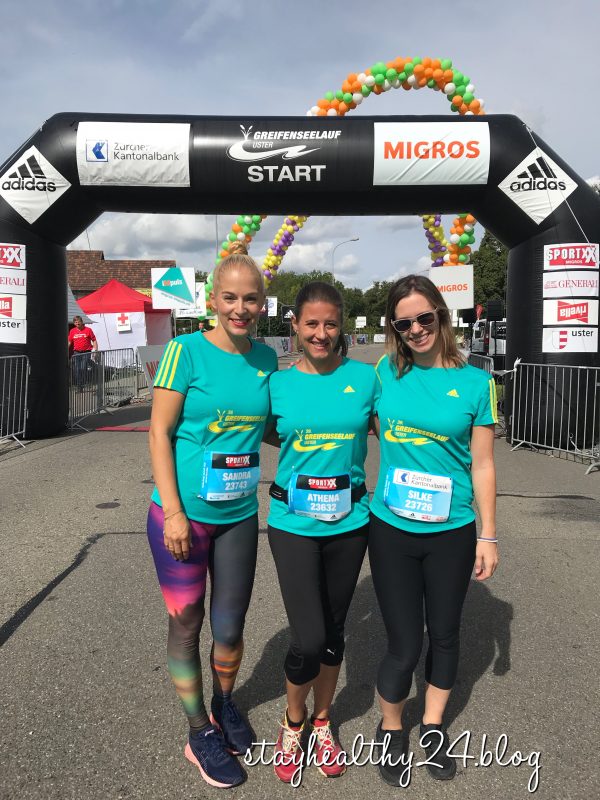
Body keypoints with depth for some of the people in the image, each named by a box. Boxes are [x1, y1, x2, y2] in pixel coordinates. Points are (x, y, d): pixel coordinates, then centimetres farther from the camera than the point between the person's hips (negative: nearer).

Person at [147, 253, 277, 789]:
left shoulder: (265, 358, 2)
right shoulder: (186, 351, -11)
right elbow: (159, 433, -11)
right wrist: (174, 512, -14)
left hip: (240, 516, 4)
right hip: (182, 514, -3)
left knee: (230, 628, 15)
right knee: (186, 624, 11)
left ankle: (224, 703, 45)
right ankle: (200, 734, 34)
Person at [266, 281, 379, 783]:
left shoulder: (365, 378, -4)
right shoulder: (278, 383, -2)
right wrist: (303, 446, -3)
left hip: (349, 522, 1)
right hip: (293, 524, -1)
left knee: (334, 632, 15)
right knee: (308, 639, -3)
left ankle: (322, 722, 42)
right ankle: (293, 723, 29)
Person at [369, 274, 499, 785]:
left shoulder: (475, 382, -6)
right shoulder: (387, 372, -2)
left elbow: (482, 465, -3)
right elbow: (372, 430, 12)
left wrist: (488, 535, -1)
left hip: (452, 533, 0)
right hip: (391, 530, 0)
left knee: (444, 634, 18)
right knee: (405, 644, 7)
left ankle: (434, 727, 42)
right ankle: (391, 731, 35)